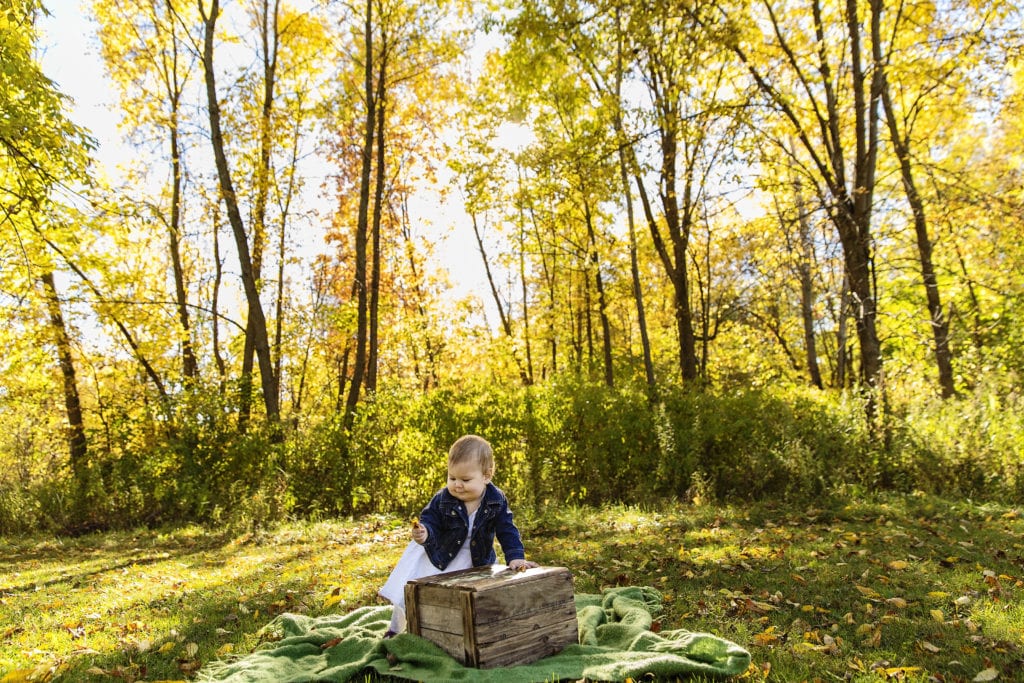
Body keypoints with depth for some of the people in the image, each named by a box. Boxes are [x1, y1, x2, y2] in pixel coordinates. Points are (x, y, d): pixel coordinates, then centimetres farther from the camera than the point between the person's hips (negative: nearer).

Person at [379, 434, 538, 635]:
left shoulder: (497, 501, -18)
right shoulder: (442, 500, -21)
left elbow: (507, 532, -15)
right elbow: (429, 521, -19)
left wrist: (516, 557, -27)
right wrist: (424, 532, -43)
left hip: (477, 563, 1)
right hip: (439, 556, -1)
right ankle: (396, 629, 19)